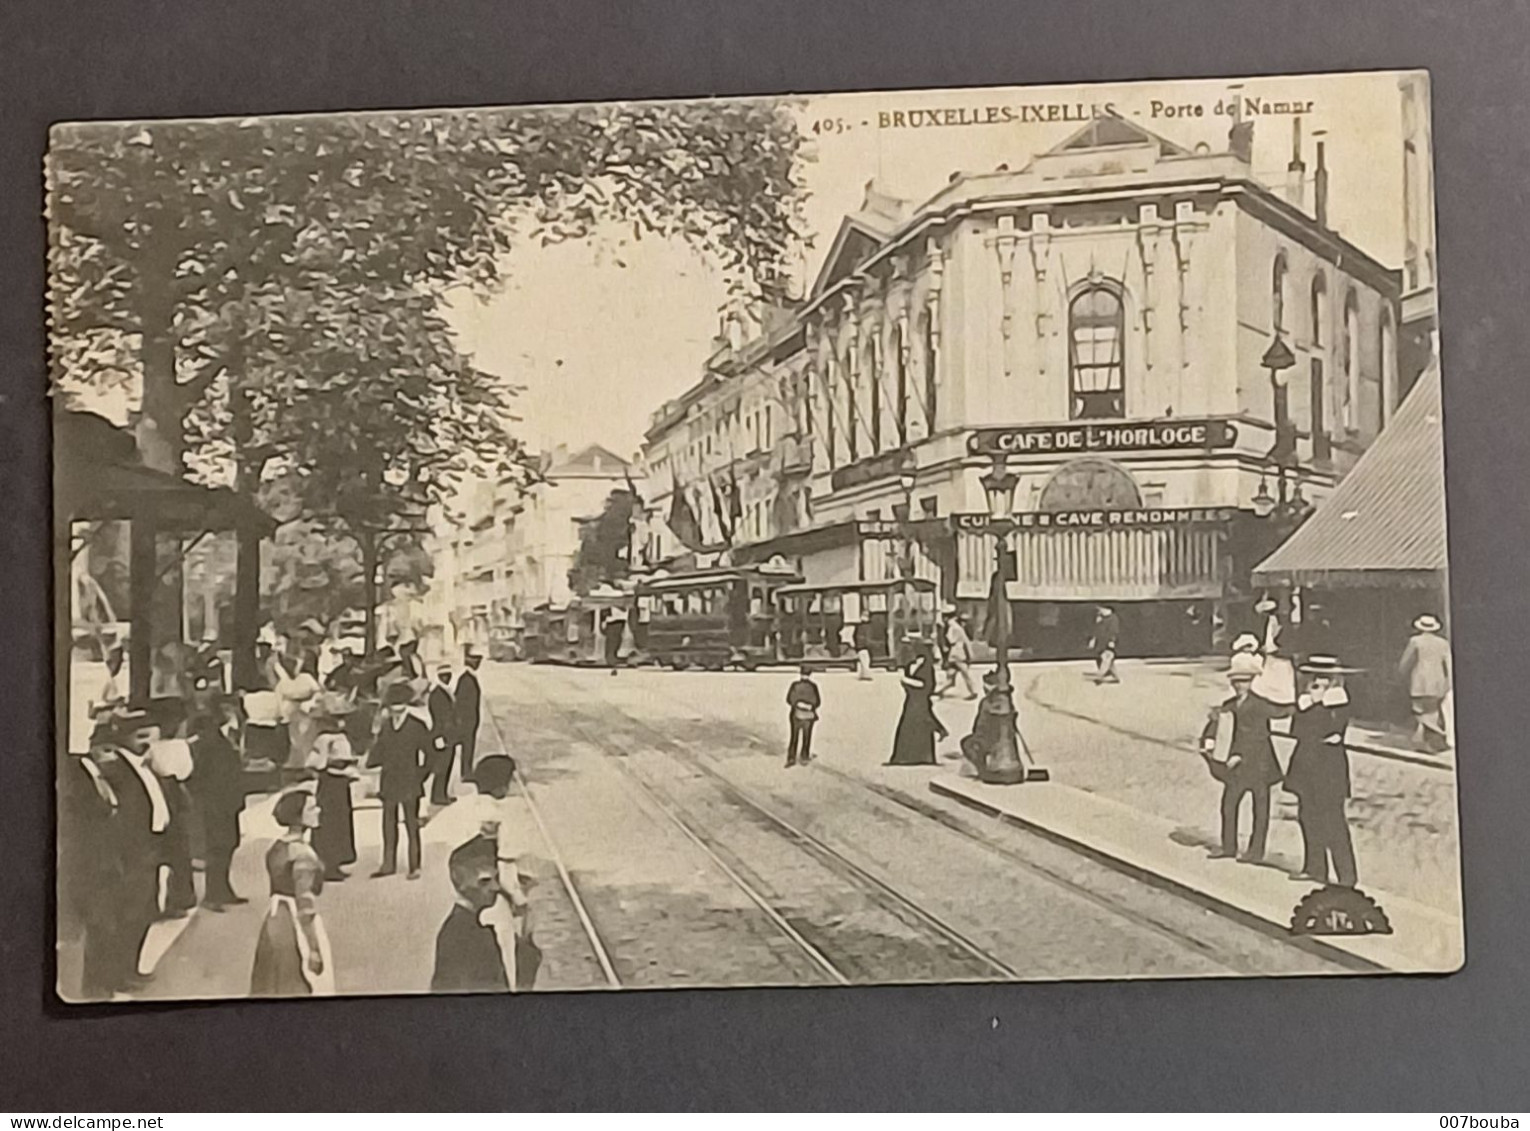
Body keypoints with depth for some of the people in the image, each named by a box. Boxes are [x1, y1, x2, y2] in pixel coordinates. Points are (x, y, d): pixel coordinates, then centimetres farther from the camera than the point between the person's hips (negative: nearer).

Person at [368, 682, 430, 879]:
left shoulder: (416, 727, -7)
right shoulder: (385, 727, 6)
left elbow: (428, 754, -2)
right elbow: (378, 753, 8)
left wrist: (420, 775, -7)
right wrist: (369, 761, -11)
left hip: (409, 785, -4)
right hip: (389, 784, 4)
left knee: (411, 825, 1)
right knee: (389, 824, 9)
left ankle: (414, 866, 7)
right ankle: (388, 864, 18)